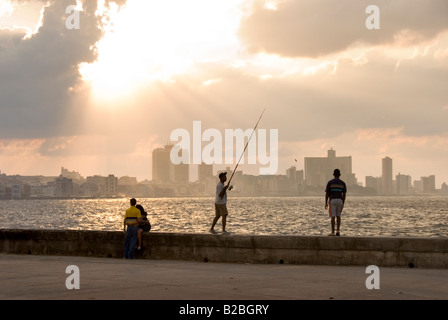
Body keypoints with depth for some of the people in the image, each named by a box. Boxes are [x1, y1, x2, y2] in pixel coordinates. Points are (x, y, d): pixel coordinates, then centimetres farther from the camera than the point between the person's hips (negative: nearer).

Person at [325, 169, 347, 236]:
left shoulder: (330, 182, -2)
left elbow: (327, 193, -4)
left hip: (332, 200, -2)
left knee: (333, 217, -3)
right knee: (338, 216, 11)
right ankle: (337, 231, 0)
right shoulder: (342, 183, 5)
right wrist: (343, 204, 10)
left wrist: (326, 203, 1)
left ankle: (332, 232, -5)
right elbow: (344, 194, 4)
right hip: (340, 200, 2)